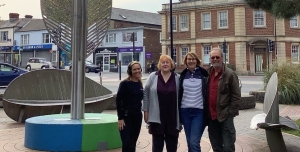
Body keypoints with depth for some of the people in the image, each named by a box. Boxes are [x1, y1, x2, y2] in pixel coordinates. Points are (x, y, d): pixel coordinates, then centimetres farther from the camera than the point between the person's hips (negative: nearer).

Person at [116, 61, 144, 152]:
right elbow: (118, 100, -12)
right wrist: (120, 118, -16)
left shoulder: (139, 83, 9)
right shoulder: (125, 83, -10)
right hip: (126, 117, -6)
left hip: (137, 116, 6)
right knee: (127, 143, -9)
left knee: (133, 143, 11)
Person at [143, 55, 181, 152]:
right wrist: (146, 111, 0)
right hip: (157, 117, -1)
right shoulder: (153, 76, 2)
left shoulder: (177, 78, 3)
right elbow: (146, 94, 4)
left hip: (172, 117, 1)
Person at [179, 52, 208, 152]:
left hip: (199, 111, -3)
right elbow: (179, 93, 12)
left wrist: (208, 111, -3)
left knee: (194, 142, -11)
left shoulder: (203, 74, -1)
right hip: (185, 111, 4)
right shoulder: (183, 75, 8)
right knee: (189, 142, 10)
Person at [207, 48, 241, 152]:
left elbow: (236, 95, -9)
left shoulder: (230, 74, -7)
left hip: (225, 116, -6)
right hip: (211, 116, 6)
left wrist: (230, 112, -12)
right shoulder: (208, 74, 10)